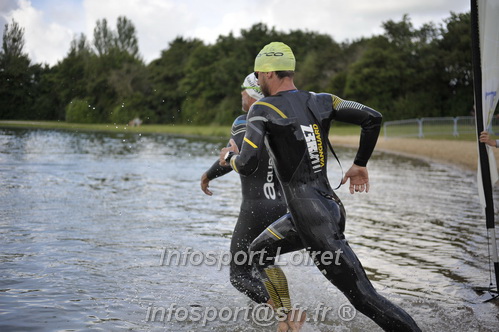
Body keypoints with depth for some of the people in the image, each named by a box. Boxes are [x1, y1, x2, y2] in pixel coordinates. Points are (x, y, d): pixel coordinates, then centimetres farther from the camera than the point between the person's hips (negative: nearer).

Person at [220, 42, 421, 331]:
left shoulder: (262, 109, -8)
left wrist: (230, 156, 8)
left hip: (313, 221, -8)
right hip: (332, 206, 8)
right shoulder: (321, 101, 8)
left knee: (364, 297, -7)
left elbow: (247, 166, -16)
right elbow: (373, 118, 3)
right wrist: (360, 164, 14)